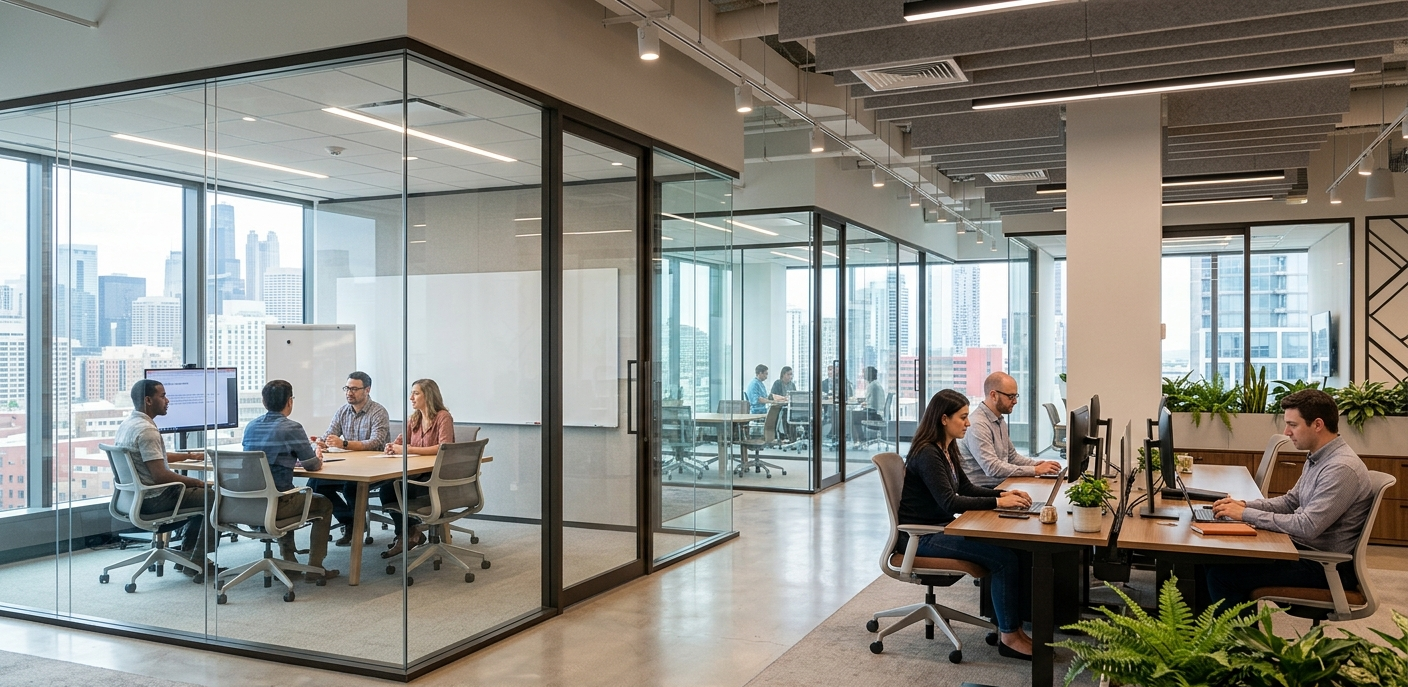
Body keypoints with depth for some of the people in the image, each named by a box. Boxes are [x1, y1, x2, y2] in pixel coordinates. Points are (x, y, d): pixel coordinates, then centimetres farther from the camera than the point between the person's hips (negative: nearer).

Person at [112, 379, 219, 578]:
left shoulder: (127, 423, 10)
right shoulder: (146, 429, -23)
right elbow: (161, 475, -27)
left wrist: (189, 456, 31)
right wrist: (197, 482, -15)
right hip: (152, 500, -11)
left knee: (201, 493, 24)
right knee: (213, 497, -8)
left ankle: (186, 555, 24)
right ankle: (196, 564, -4)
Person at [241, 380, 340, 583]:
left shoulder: (250, 427, 7)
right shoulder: (292, 428, -13)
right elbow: (313, 465, -4)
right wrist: (317, 456, 18)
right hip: (274, 505, -7)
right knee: (324, 504, 17)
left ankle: (288, 561, 36)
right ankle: (314, 568, 14)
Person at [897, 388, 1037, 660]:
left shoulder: (946, 450, 10)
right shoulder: (927, 454, -19)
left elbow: (966, 488, 18)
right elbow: (949, 502, -25)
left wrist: (1003, 493, 3)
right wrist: (998, 502, -22)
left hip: (941, 527, 9)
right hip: (922, 536, -9)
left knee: (1009, 547, -9)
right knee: (1004, 558, -19)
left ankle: (1012, 625, -2)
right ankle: (1009, 638, -7)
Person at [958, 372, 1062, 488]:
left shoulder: (1000, 420, 15)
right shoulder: (977, 425, -18)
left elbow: (1012, 456, 23)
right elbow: (992, 468, -23)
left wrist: (1038, 464, 5)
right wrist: (1035, 470, -20)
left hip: (1000, 485, 9)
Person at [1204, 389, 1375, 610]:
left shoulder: (1342, 468, -23)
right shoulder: (1317, 459, 9)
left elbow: (1307, 527, -27)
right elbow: (1291, 501, 19)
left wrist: (1246, 514, -20)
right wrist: (1245, 505, 2)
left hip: (1325, 567, -10)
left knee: (1222, 573, -16)